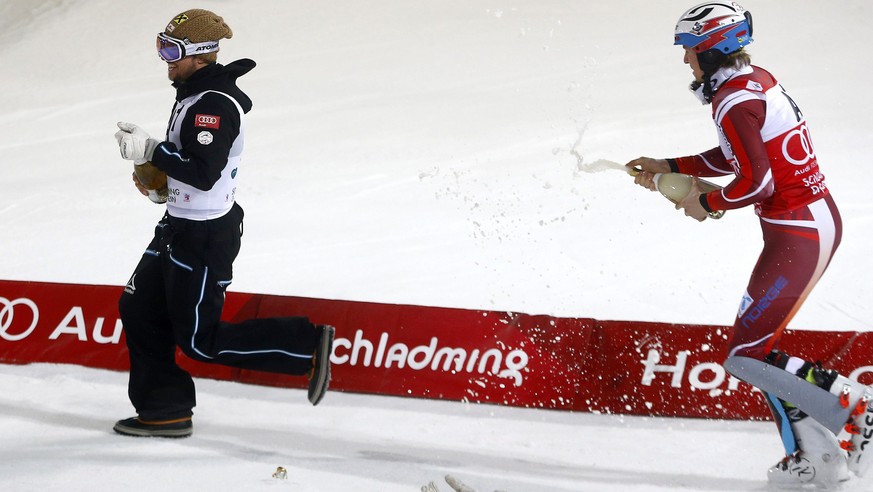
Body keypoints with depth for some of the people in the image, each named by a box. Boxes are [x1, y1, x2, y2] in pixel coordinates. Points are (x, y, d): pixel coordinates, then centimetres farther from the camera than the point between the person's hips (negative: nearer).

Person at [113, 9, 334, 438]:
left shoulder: (215, 104, -22)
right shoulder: (194, 95, 10)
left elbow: (203, 172, -29)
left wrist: (150, 150, -24)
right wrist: (156, 172, 9)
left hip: (205, 237, -11)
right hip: (180, 226, 11)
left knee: (201, 341, -4)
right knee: (140, 310, 12)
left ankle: (306, 347, 2)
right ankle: (164, 410, 18)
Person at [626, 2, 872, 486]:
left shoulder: (733, 100, -17)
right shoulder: (758, 80, 12)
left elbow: (756, 182, -23)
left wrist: (705, 203, -6)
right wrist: (667, 167, 27)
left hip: (797, 235, -10)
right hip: (819, 222, 10)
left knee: (746, 356, -7)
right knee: (757, 344, 14)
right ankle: (816, 456, 12)